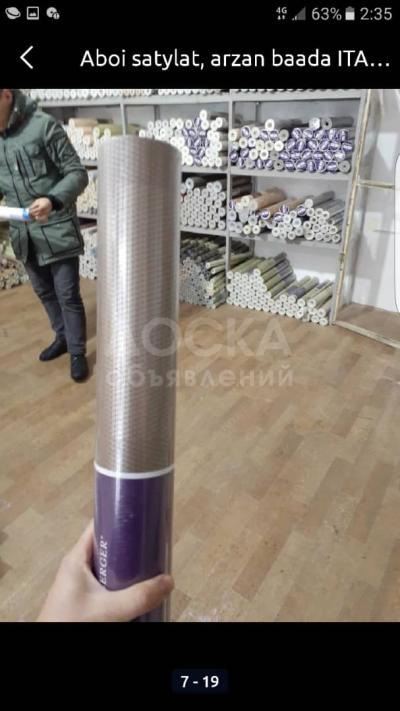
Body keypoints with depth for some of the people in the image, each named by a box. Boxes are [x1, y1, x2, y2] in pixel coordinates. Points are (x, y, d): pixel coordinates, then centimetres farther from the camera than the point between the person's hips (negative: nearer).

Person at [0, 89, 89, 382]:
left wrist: (52, 200, -29)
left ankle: (78, 352, 17)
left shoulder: (43, 126, -12)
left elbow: (77, 174, -13)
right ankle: (63, 337, 37)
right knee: (44, 292, 17)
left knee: (68, 295, 1)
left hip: (57, 229, -6)